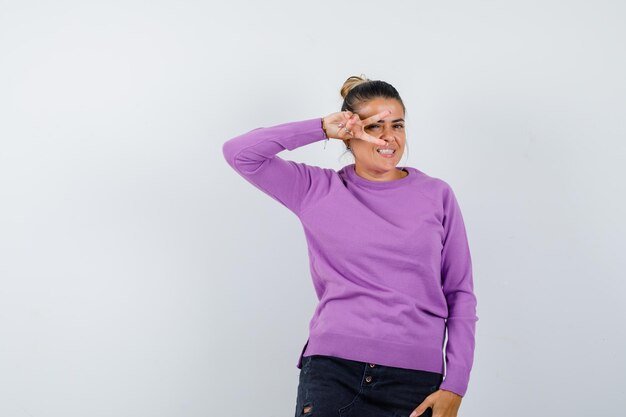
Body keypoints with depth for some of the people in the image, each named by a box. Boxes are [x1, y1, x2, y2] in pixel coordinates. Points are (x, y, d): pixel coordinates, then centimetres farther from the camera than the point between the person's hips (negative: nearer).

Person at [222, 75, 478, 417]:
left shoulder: (436, 195, 8)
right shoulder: (318, 190, 8)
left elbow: (460, 294, 7)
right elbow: (239, 153, 0)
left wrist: (455, 385, -1)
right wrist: (322, 129, -4)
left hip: (414, 378, 1)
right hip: (332, 370, 0)